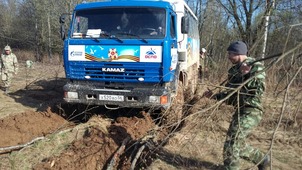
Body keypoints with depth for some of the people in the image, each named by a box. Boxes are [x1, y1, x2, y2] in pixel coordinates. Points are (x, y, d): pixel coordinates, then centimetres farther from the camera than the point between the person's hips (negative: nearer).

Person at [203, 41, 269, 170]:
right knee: (237, 144, 16)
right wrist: (214, 96, 4)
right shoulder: (233, 70, 14)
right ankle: (263, 160, 38)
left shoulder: (256, 66, -6)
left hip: (251, 111, -8)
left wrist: (247, 75, -24)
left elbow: (259, 90, -17)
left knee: (232, 141, -17)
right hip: (239, 111, 8)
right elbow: (230, 94, 17)